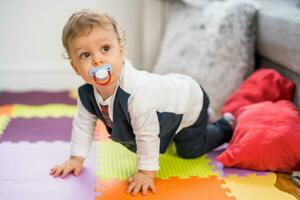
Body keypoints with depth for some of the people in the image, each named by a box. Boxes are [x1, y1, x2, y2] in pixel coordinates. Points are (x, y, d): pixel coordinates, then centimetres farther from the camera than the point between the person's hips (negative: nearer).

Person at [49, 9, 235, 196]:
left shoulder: (137, 91, -48)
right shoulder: (87, 93, -24)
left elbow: (147, 135, -39)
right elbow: (83, 123, -6)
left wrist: (146, 172, -31)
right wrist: (76, 158, -5)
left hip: (189, 100, -7)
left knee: (189, 150, 11)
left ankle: (225, 126, 32)